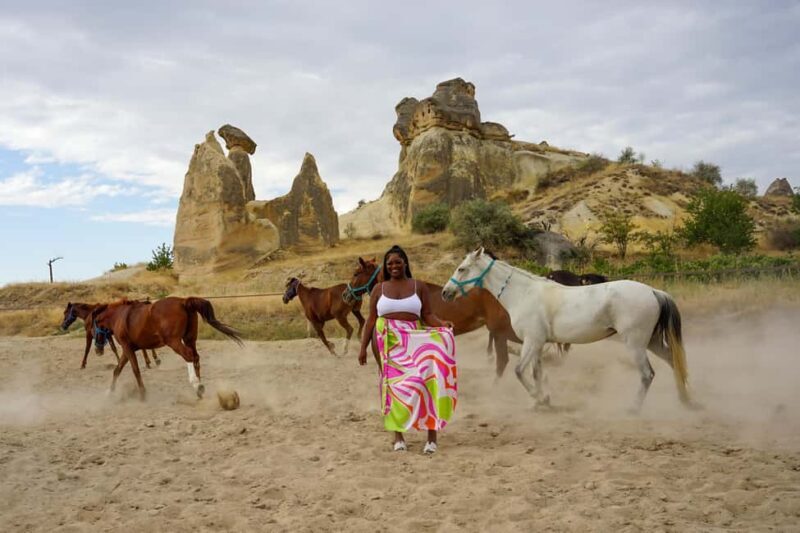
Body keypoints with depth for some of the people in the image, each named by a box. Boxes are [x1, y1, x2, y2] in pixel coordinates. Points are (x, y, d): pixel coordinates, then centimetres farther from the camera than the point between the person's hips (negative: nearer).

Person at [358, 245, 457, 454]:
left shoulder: (419, 287, 6)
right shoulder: (379, 289, 8)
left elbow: (427, 315, 2)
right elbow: (371, 320, 8)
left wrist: (442, 323, -19)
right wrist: (363, 347, 4)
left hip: (414, 341, -1)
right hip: (387, 342, 1)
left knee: (425, 382, -14)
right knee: (393, 385, 3)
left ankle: (432, 436, -11)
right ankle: (398, 436, 11)